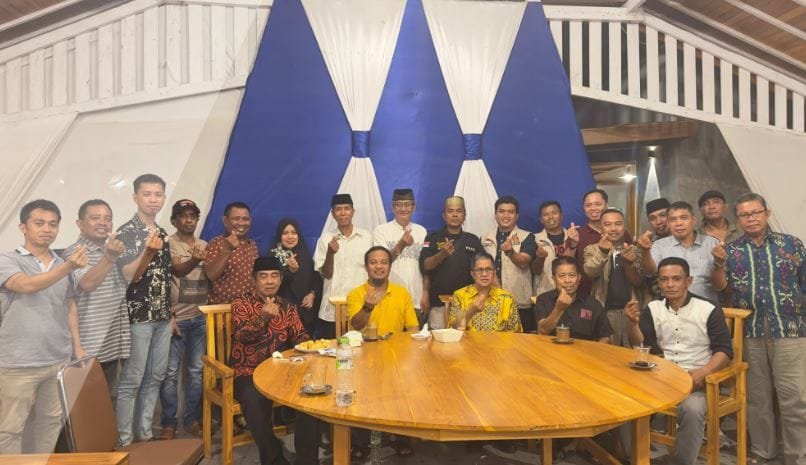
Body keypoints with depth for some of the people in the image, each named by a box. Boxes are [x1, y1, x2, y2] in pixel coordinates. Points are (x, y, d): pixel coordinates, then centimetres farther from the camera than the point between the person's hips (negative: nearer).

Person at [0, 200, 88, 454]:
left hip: (60, 360, 4)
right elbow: (27, 285, -25)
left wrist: (77, 346, 9)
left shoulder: (62, 264, 8)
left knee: (50, 422, 15)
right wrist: (68, 267, -37)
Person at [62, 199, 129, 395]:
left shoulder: (113, 251, 13)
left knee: (108, 398, 17)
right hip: (92, 346, -7)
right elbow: (87, 284, -31)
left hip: (114, 343, 7)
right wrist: (109, 258, -42)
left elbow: (129, 279, 23)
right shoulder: (74, 253, -11)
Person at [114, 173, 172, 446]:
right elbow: (129, 276, -17)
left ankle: (144, 434, 25)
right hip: (138, 317, -7)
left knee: (155, 377, 12)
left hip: (162, 317, 7)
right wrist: (148, 251, -34)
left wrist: (171, 313, 15)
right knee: (131, 381, 1)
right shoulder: (126, 233, -9)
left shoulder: (162, 233, 12)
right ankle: (124, 441, 13)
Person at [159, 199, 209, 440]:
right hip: (177, 317, -5)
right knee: (171, 372, 4)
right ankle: (169, 423, 17)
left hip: (201, 318, 5)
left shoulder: (204, 246, 10)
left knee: (196, 370, 11)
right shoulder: (168, 244, -7)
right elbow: (177, 270, -25)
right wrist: (195, 260, -45)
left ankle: (192, 419, 23)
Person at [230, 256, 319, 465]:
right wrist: (263, 318, -33)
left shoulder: (287, 307, 11)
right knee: (256, 401, -33)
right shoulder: (241, 303, -2)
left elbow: (299, 335, 7)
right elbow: (242, 336, -16)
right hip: (248, 372, -4)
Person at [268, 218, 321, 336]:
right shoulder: (273, 255, -2)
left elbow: (317, 278, 14)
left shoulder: (305, 254, 11)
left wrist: (312, 294, -2)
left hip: (306, 310, 4)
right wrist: (291, 270, -27)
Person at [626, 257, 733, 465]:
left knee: (692, 409, -35)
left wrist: (703, 372, -22)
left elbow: (724, 351, -4)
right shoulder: (653, 309, 8)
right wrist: (634, 323, -15)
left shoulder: (709, 310, -2)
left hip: (695, 380, -3)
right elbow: (640, 347, 4)